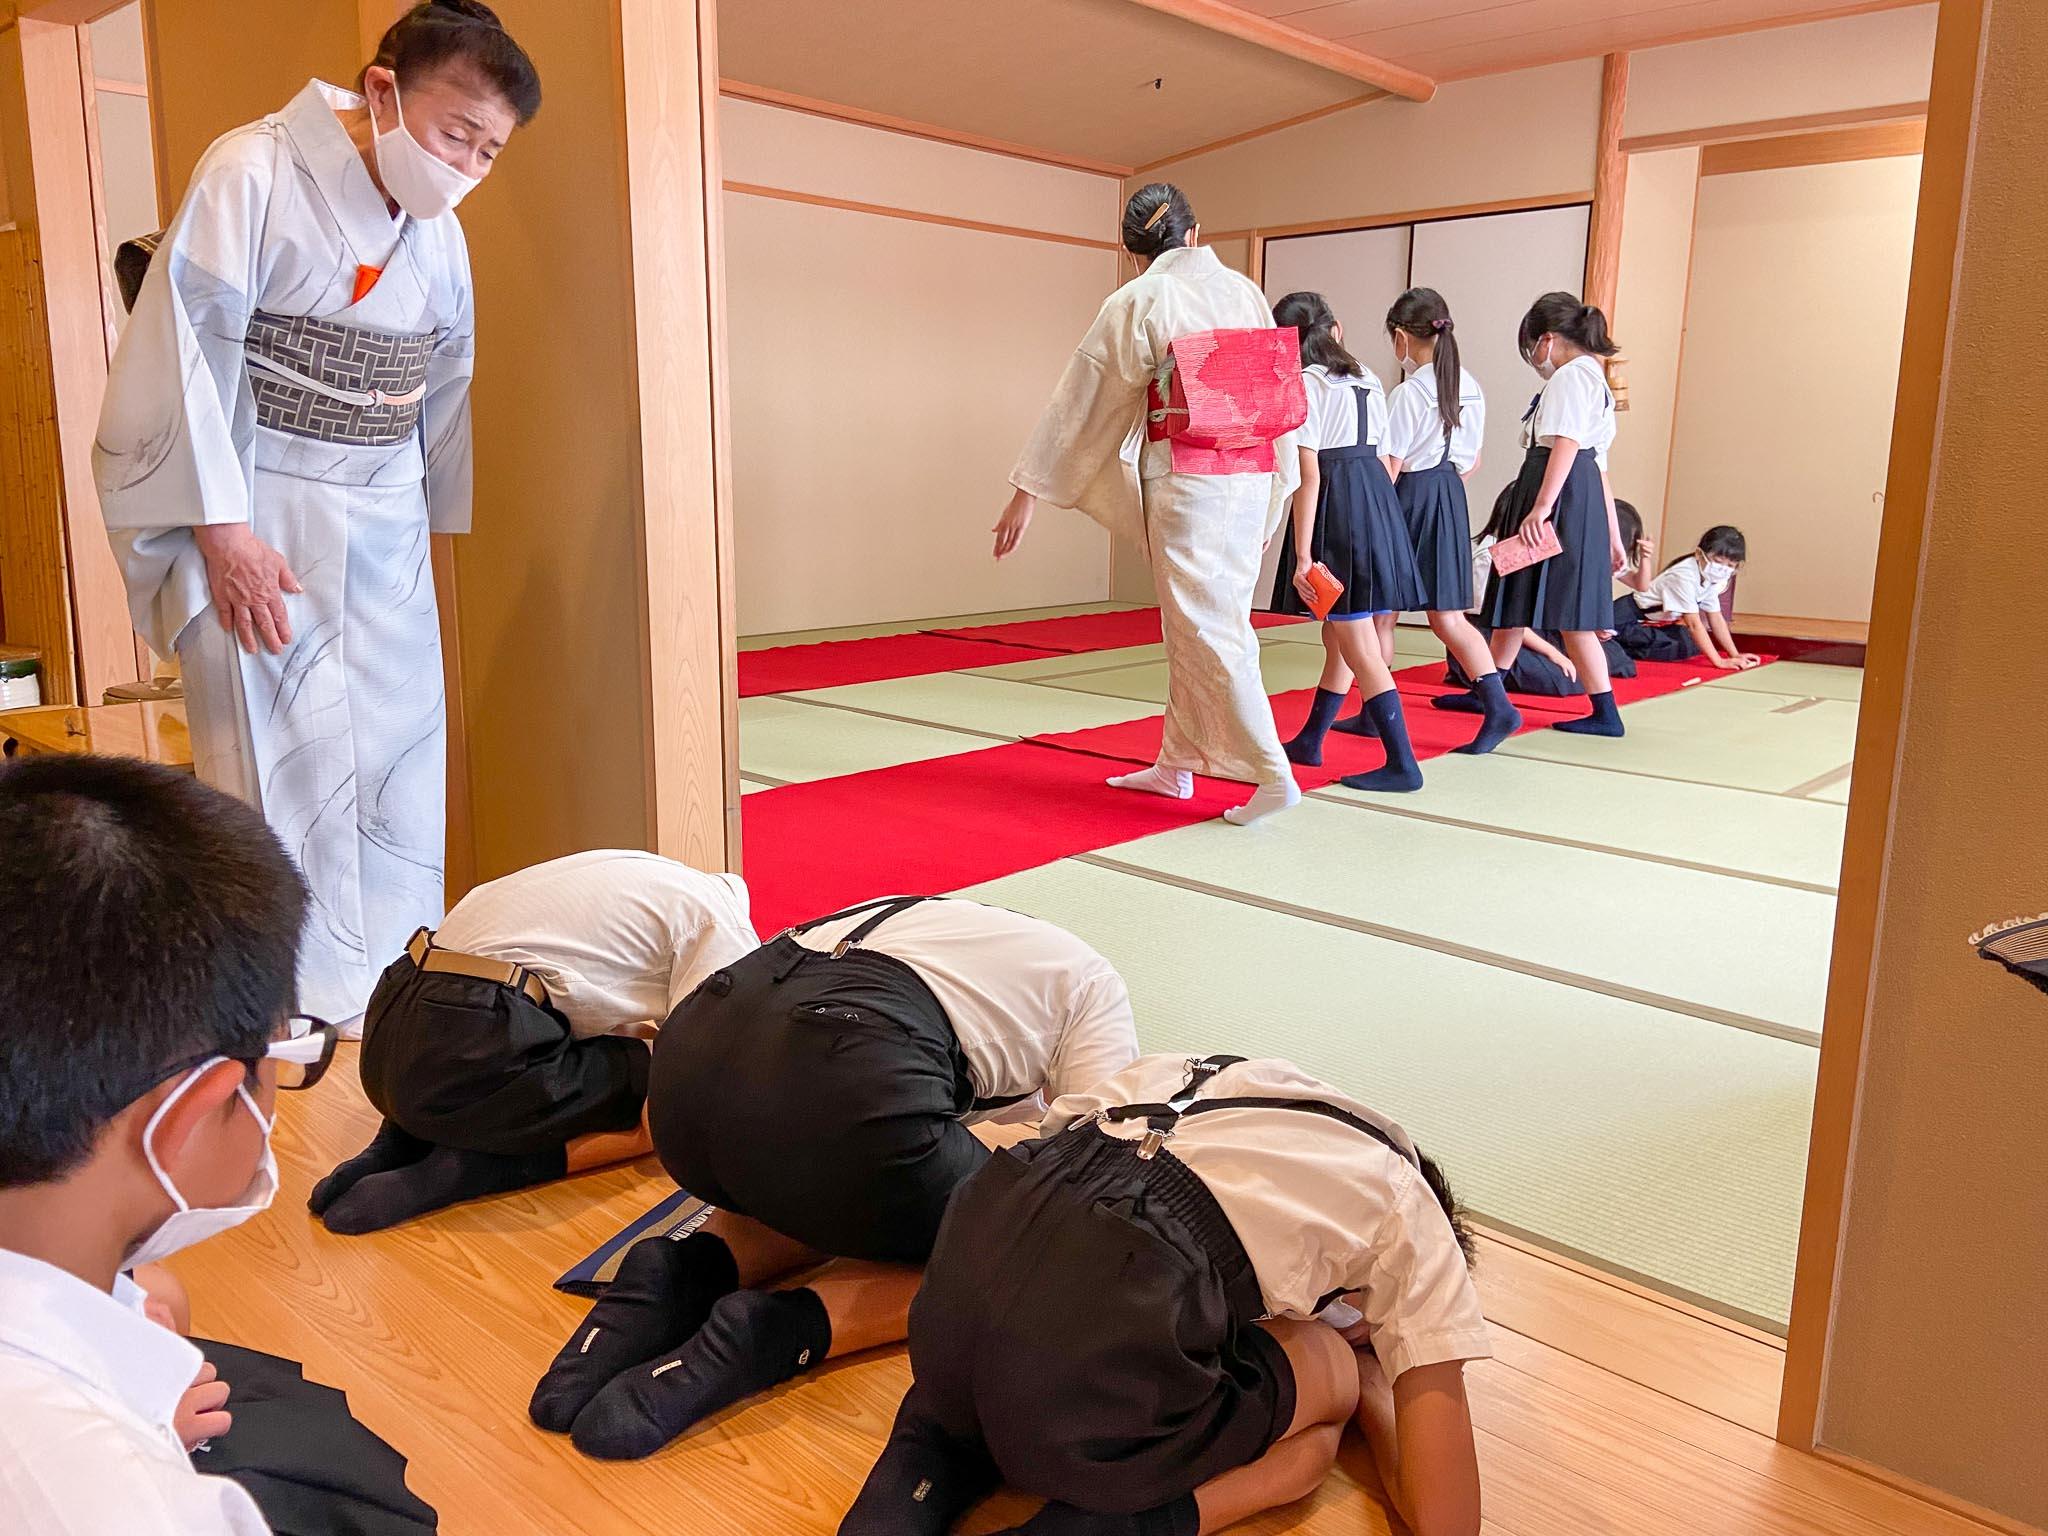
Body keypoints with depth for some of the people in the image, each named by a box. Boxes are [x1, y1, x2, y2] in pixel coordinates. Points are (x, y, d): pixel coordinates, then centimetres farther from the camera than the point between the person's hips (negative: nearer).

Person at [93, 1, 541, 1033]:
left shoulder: (438, 232, 6)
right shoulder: (252, 176, -13)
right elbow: (182, 350, -15)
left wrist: (429, 521, 17)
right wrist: (222, 529, -16)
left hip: (384, 528, 6)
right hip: (257, 522, -6)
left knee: (403, 746, 8)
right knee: (282, 750, -4)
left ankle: (398, 977, 23)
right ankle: (300, 1007, 9)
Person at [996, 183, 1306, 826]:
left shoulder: (1137, 302, -4)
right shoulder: (1245, 291, 11)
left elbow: (1082, 399, -4)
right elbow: (1278, 396, 14)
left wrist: (1029, 490, 0)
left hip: (1185, 478, -6)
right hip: (1252, 477, 6)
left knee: (1206, 628, -4)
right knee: (1198, 622, 14)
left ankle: (1272, 774, -9)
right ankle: (1177, 763, 25)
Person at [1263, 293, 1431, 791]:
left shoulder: (1303, 384, -8)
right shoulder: (1365, 379, 14)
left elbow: (1309, 474, -15)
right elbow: (1380, 453, 12)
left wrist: (1302, 554, -15)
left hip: (1335, 507, -9)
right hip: (1377, 496, 9)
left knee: (1358, 648, -6)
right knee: (1338, 637, 17)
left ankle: (1402, 763, -5)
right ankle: (1309, 741, 30)